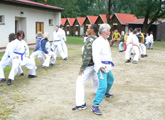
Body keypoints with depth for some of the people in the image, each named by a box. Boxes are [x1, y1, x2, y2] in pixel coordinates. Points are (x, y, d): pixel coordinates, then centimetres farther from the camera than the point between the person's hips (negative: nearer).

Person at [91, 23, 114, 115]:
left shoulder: (105, 41, 11)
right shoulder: (98, 42, -21)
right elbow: (96, 55, -34)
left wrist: (110, 62, 29)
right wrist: (100, 66, -43)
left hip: (107, 66, 10)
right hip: (101, 67, -10)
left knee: (110, 80, 29)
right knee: (103, 85, -18)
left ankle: (106, 93, 56)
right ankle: (95, 106, -14)